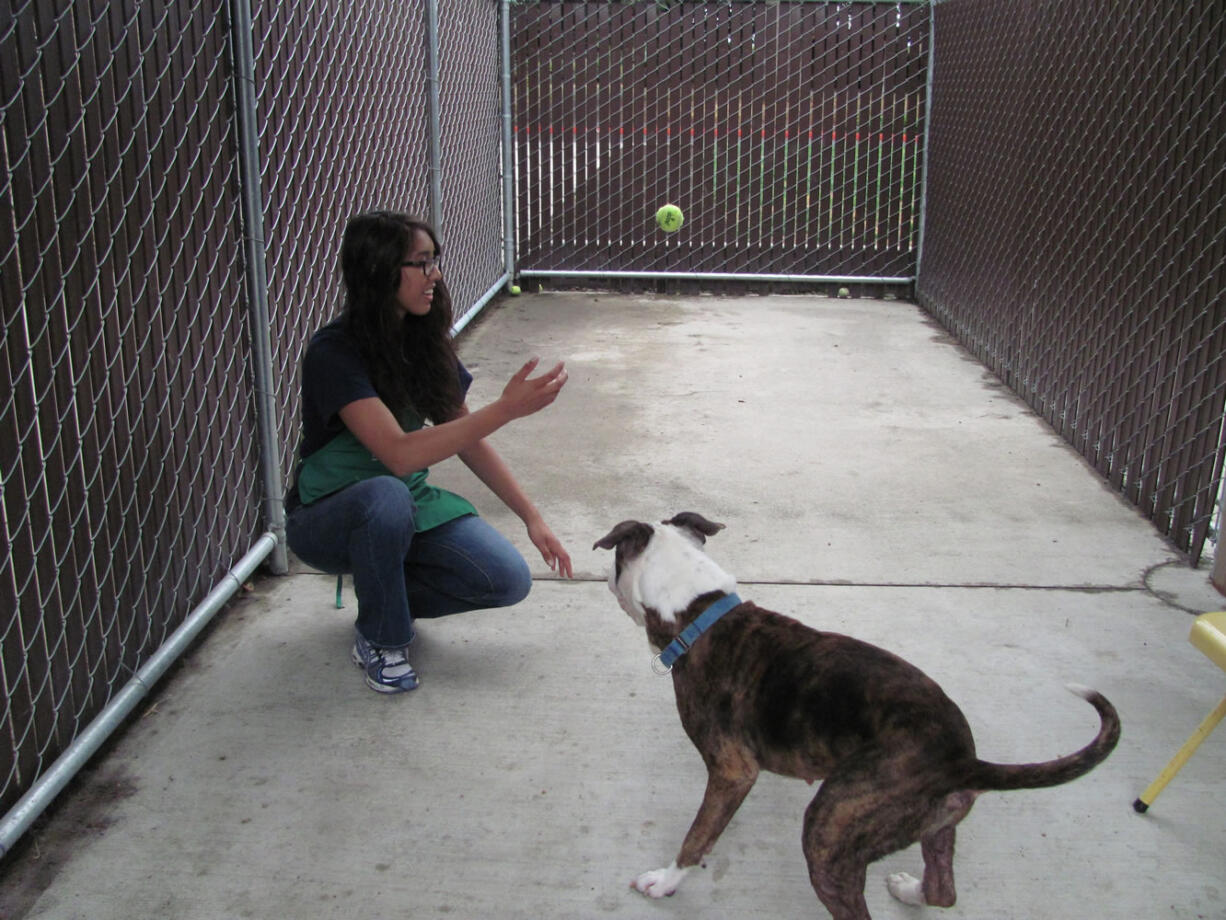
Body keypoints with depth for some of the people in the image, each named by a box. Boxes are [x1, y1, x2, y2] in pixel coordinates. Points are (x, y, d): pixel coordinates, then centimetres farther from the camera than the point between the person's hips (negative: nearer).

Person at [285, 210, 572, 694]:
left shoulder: (426, 341, -3)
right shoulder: (335, 352, -24)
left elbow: (468, 441, 5)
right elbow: (399, 453, -36)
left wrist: (532, 517, 1)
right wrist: (506, 408, -40)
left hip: (409, 503, 5)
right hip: (326, 521, -5)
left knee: (509, 580, -15)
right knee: (385, 495, -40)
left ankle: (384, 593, 11)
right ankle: (379, 639, -13)